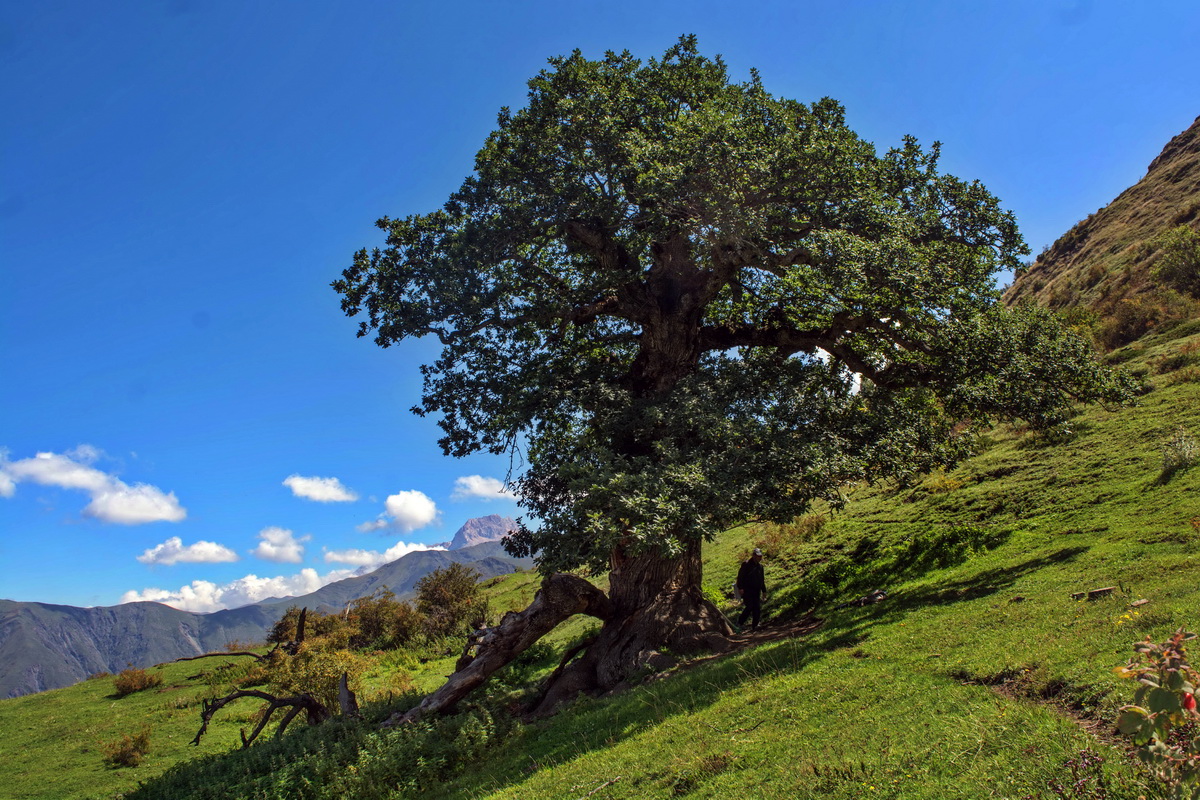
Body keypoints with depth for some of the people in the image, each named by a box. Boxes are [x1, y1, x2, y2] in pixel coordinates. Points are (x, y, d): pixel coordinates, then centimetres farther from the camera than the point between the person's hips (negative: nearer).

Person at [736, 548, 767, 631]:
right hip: (747, 590, -7)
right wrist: (740, 587, -18)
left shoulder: (760, 566, 15)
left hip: (756, 590, 7)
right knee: (750, 607, -15)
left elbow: (762, 580, 25)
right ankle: (740, 622, -1)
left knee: (757, 608, 1)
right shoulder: (746, 564, -6)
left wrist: (764, 590, 22)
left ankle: (754, 626, 10)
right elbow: (740, 576, -10)